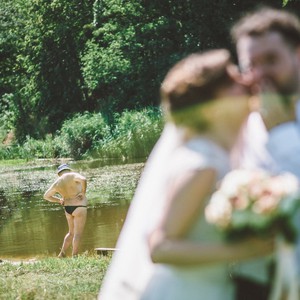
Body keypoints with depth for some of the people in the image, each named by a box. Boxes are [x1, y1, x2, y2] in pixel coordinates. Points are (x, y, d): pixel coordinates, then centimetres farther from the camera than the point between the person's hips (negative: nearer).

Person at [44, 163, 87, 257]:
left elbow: (46, 196, 15)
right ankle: (74, 257, -5)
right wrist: (83, 192, -14)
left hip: (68, 208, 6)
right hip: (79, 207, -6)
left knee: (71, 233, 21)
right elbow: (83, 179, -27)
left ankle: (62, 254, 20)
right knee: (78, 233, -2)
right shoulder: (73, 175, -7)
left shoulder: (57, 183, 8)